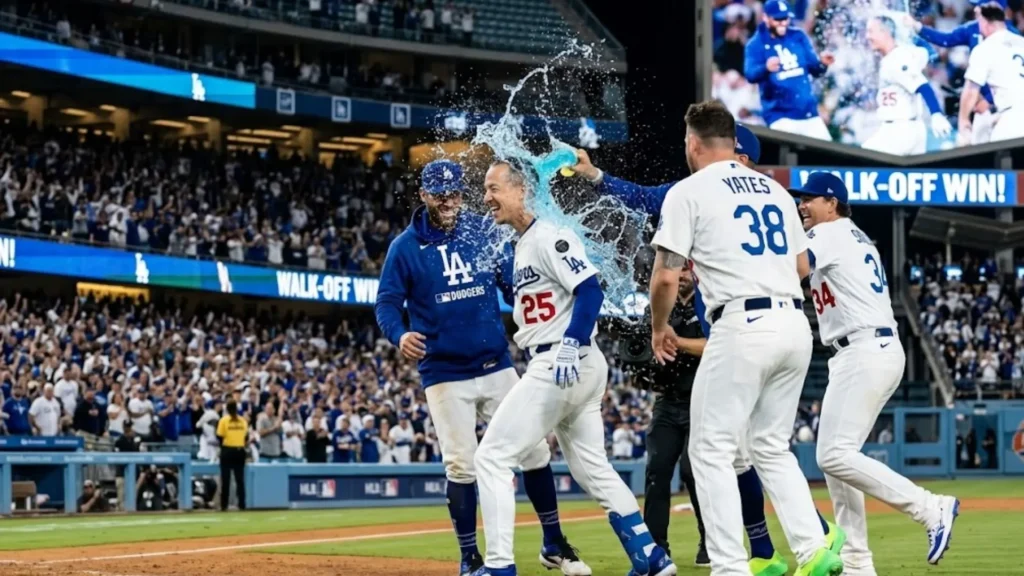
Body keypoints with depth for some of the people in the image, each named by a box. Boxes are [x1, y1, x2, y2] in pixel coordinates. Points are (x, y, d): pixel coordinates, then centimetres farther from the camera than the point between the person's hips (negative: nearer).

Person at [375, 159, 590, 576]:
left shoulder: (483, 231, 2)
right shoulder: (405, 247, -4)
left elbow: (513, 284, 7)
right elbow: (386, 303, -5)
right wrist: (400, 335, -26)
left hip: (497, 366, 3)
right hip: (445, 375, -3)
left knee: (534, 451, 3)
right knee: (462, 466, -3)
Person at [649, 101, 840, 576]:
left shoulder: (689, 191, 0)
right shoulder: (774, 189, 18)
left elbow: (666, 276, -5)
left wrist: (659, 327, 12)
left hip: (742, 327, -7)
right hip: (795, 324, 7)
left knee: (711, 450, 1)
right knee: (772, 448, 17)